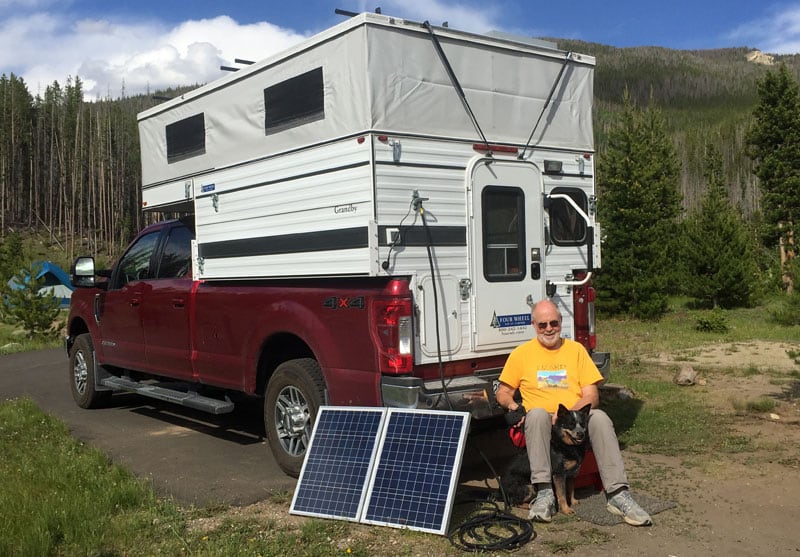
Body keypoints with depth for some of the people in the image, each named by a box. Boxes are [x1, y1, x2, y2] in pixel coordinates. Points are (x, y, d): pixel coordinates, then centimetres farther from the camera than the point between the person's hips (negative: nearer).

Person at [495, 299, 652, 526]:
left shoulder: (576, 349, 11)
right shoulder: (521, 354, 11)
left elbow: (592, 396, 3)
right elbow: (503, 392, 14)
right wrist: (512, 406, -10)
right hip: (541, 423, -1)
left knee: (600, 417, -32)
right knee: (537, 413, -36)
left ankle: (618, 494, -35)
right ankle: (544, 493, -39)